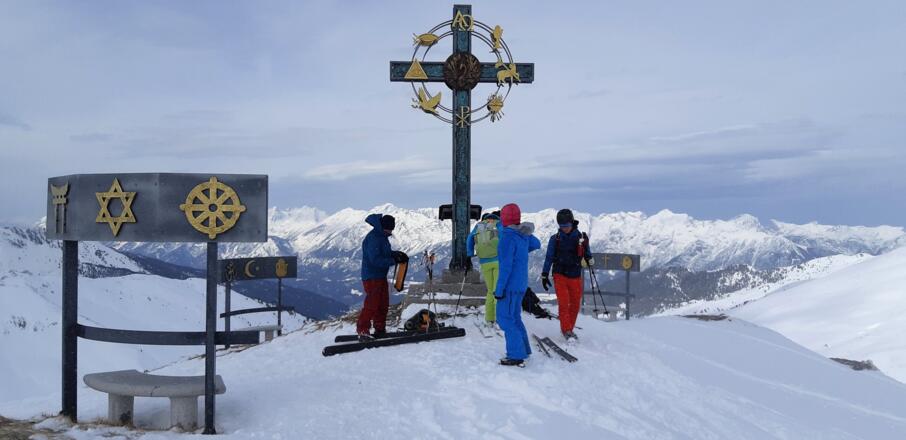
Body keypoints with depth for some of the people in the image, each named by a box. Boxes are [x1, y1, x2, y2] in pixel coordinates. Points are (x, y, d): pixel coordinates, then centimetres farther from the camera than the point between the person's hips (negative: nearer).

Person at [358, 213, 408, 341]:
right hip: (371, 277, -10)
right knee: (371, 304, -11)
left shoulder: (382, 236, 10)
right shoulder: (373, 238, -21)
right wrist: (394, 260, -23)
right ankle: (362, 331, -6)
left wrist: (396, 253, 2)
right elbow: (376, 260, -26)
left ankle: (380, 329, 25)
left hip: (381, 276, 10)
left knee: (383, 304, 14)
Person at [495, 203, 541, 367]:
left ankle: (516, 356, -1)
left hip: (510, 284, -8)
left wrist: (499, 289, -17)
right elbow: (536, 244, 26)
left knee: (505, 319, -1)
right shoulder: (524, 234, 4)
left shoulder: (508, 237, -20)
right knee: (514, 317, 20)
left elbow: (506, 266, -22)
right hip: (521, 283, 9)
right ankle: (523, 350, 27)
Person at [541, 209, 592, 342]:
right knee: (564, 303, -12)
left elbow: (588, 258, 4)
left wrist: (586, 247, -17)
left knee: (575, 305, 6)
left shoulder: (581, 237, -1)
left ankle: (569, 329, 22)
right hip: (560, 276, -2)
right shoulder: (555, 239, -2)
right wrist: (544, 275, 4)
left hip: (575, 277, 2)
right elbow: (549, 258, 5)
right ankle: (567, 330, -4)